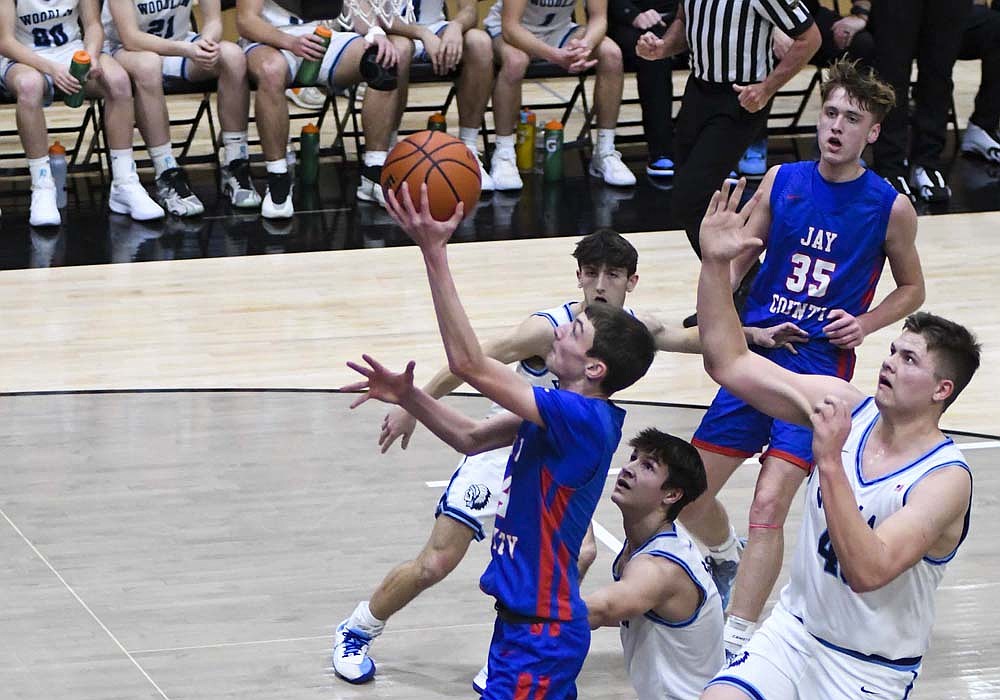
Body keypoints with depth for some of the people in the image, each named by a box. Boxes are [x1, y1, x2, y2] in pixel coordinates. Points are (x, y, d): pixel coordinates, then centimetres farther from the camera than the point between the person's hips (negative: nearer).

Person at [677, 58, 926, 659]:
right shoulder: (782, 182, 3)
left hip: (819, 366, -4)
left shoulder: (890, 208, -3)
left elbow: (912, 289, 10)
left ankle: (736, 646, -15)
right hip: (754, 354, 4)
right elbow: (738, 263, 12)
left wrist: (865, 323, -8)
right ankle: (727, 557, 43)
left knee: (770, 501, -19)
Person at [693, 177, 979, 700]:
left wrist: (830, 463, -39)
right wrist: (715, 264, -14)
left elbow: (868, 571, -33)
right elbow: (729, 363, -3)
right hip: (793, 631, 4)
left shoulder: (946, 479, -20)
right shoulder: (845, 407, -4)